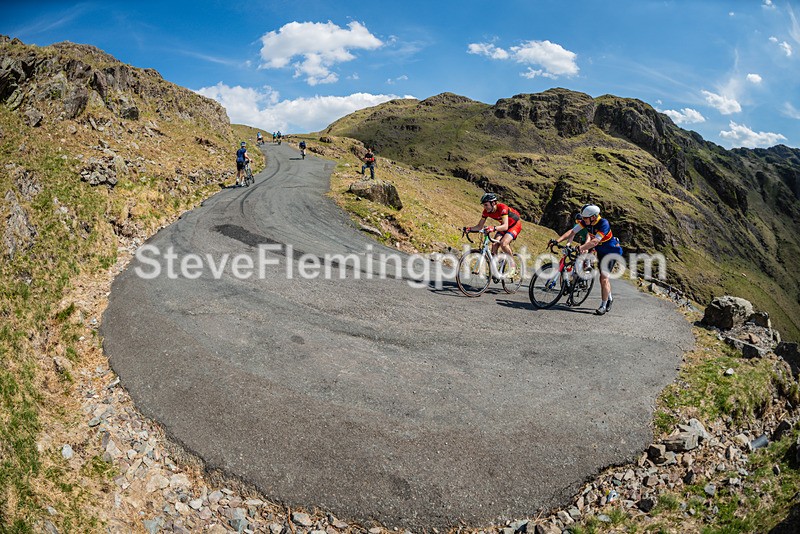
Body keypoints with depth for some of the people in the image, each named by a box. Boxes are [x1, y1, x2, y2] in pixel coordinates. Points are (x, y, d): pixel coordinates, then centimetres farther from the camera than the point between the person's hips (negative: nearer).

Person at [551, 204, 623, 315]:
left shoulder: (603, 224, -32)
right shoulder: (586, 222, -13)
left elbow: (595, 241, -42)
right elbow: (572, 231, -15)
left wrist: (580, 248, -52)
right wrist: (557, 241, -26)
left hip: (611, 251, -7)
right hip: (601, 251, 7)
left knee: (604, 277, -13)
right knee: (604, 276, 16)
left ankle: (603, 306, -6)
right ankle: (609, 298, 37)